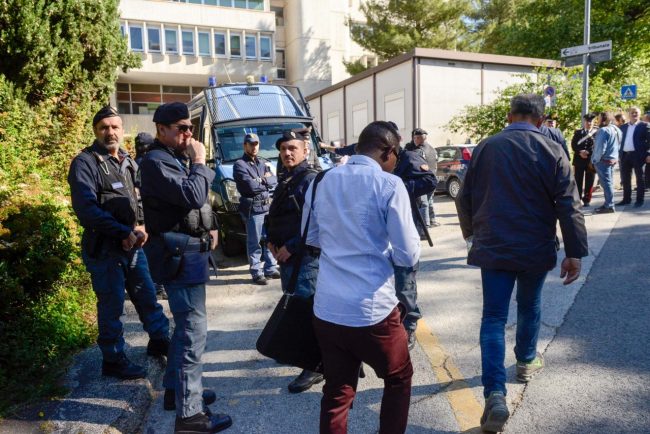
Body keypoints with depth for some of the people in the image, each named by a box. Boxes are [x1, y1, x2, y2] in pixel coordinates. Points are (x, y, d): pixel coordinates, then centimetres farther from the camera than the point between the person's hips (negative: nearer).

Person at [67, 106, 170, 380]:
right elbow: (86, 209, -20)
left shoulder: (128, 162, 12)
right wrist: (124, 232, -21)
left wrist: (141, 227, -3)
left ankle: (159, 340, 33)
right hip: (104, 248, -6)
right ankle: (113, 360, 20)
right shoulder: (85, 163, -10)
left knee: (147, 295, 16)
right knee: (112, 305, 4)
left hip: (133, 244, 7)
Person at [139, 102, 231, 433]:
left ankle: (175, 389, 34)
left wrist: (210, 226, 11)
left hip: (189, 250, 11)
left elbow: (198, 200, 26)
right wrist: (199, 163, -13)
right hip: (180, 254, -11)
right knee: (193, 329, -9)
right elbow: (192, 196, -27)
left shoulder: (177, 159, 17)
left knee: (185, 325, 19)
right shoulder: (156, 162, -14)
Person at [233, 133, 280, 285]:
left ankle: (270, 268, 24)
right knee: (255, 243, -1)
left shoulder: (262, 163, 16)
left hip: (267, 207, 7)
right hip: (252, 209, -7)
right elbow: (251, 186, -17)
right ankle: (257, 272, 8)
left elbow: (274, 181, 7)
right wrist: (266, 181, -2)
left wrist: (261, 180, -10)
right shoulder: (240, 165, -7)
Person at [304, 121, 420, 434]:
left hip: (326, 309, 5)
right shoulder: (389, 185, -10)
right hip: (372, 309, -4)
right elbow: (408, 256, -10)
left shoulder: (321, 182, 7)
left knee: (336, 391, 18)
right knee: (399, 379, 22)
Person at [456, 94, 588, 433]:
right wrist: (575, 252, -5)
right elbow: (568, 205, -10)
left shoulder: (485, 148, 0)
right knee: (529, 307, 22)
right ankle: (526, 361, 43)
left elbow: (465, 198, 6)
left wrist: (471, 233, 20)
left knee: (494, 317, 1)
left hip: (493, 247, 0)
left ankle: (495, 394, -9)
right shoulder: (551, 151, -5)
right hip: (535, 249, 0)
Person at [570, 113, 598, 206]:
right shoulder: (578, 132, 11)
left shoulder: (597, 132, 4)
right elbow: (573, 144, 3)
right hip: (579, 160, 1)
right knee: (578, 181, 3)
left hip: (591, 160, -1)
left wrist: (588, 153, -16)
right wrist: (580, 152, -14)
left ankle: (587, 200, 12)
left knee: (589, 182, 3)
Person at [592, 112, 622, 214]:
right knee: (609, 182, 14)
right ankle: (608, 204, 20)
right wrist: (614, 156, 17)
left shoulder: (603, 130, -17)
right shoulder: (616, 129, 13)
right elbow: (618, 145, 16)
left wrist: (595, 160, -11)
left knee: (606, 183, -5)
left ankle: (609, 206, -1)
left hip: (603, 160, -9)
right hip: (612, 159, 9)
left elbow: (600, 148, -20)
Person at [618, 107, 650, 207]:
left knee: (639, 178, 3)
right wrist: (618, 154, 5)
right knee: (625, 179, 9)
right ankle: (626, 199, 19)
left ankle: (639, 200, 8)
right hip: (625, 155, 5)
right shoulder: (623, 127, 15)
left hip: (638, 155, -5)